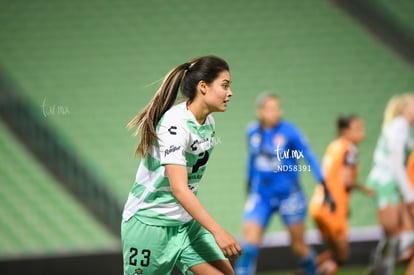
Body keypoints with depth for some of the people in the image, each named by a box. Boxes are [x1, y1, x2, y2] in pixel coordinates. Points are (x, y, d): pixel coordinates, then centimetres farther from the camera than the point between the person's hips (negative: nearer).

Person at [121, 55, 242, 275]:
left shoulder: (208, 122, 3)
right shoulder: (175, 124, -24)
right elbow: (179, 189, -32)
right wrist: (217, 231, -37)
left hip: (187, 222, 8)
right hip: (149, 223, -8)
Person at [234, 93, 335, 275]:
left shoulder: (288, 131, -12)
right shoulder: (252, 132, 1)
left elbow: (308, 157, -10)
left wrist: (324, 186, -14)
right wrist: (249, 182, 27)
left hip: (288, 194, -3)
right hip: (261, 196, 3)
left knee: (299, 245, 8)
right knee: (250, 238, -13)